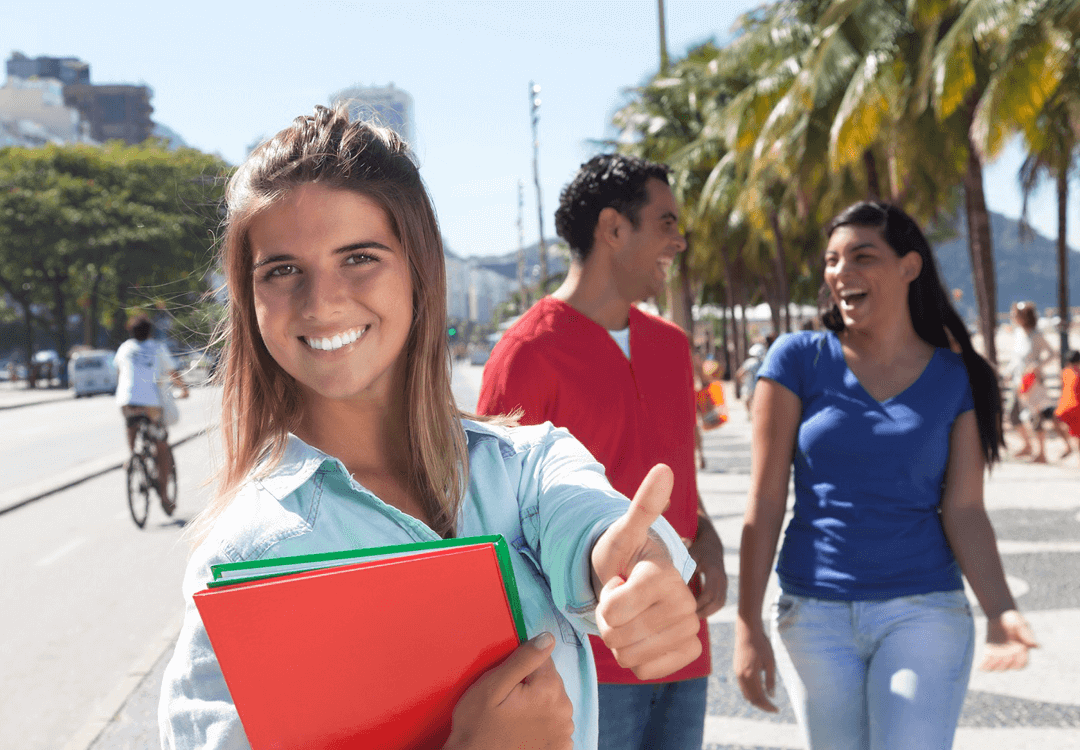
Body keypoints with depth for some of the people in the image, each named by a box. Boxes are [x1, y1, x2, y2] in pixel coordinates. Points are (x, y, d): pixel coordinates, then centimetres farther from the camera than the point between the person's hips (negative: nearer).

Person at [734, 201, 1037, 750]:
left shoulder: (958, 380, 2)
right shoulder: (799, 359, -2)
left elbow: (964, 510, -2)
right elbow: (765, 501, -3)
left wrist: (1001, 610, -19)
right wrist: (748, 625, -6)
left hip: (923, 610, 0)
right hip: (814, 614, 0)